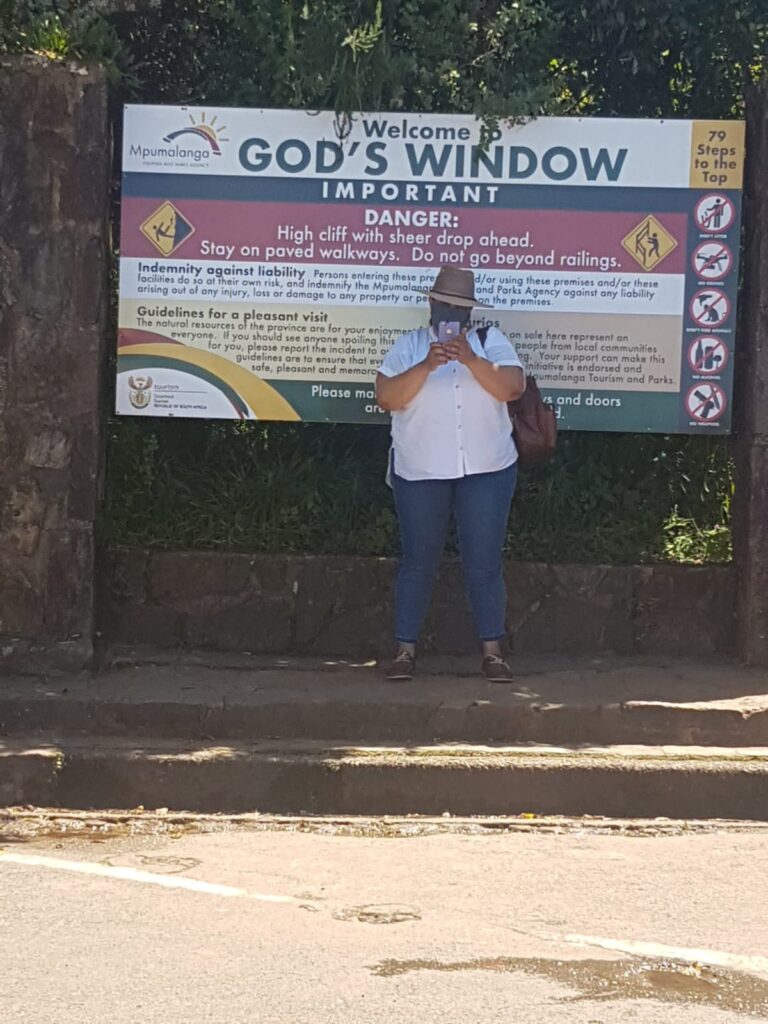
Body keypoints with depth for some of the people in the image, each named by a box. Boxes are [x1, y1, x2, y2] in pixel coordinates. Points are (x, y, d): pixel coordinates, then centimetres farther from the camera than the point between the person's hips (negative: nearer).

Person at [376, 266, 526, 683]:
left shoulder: (492, 342, 5)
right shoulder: (408, 345, 3)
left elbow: (512, 388, -10)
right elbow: (387, 398, -8)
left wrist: (470, 359, -21)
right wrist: (426, 365, -21)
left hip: (486, 470, 0)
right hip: (420, 472, 0)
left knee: (484, 562, 1)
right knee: (418, 560, 5)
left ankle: (493, 651, 7)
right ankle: (405, 650, 11)